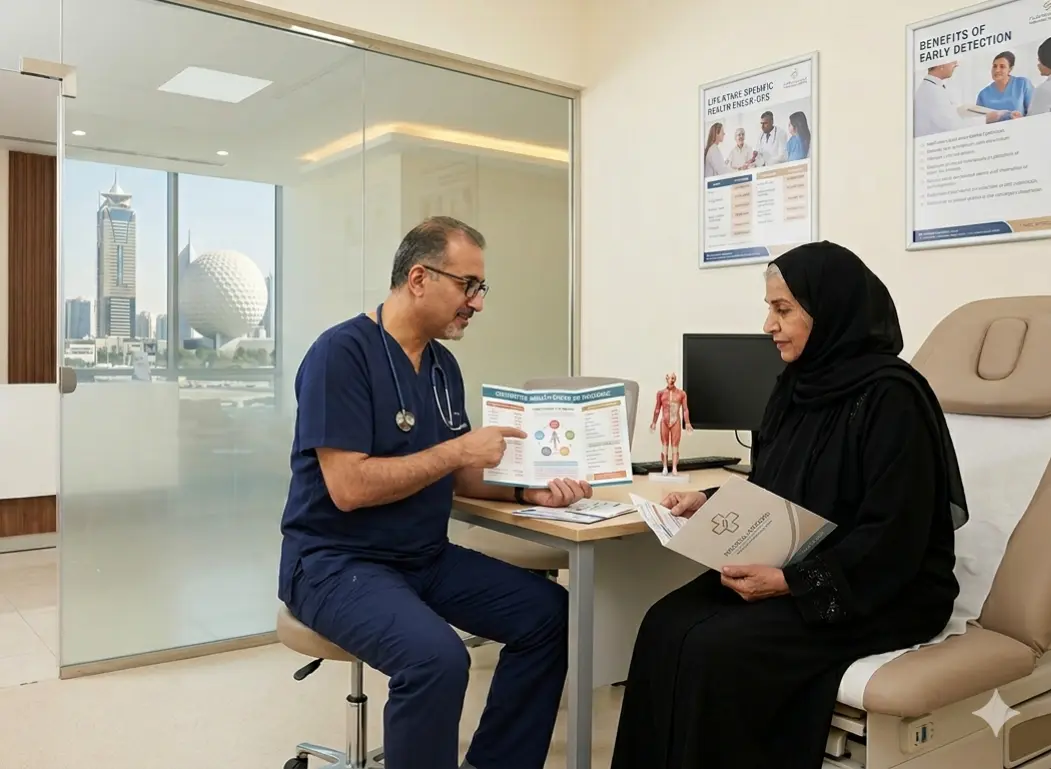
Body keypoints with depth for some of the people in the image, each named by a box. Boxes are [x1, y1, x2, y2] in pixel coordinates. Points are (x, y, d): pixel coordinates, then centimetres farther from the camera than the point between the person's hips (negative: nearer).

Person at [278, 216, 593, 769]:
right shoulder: (342, 352, -16)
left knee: (548, 612, -3)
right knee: (437, 657, -33)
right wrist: (458, 450, -20)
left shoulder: (443, 364, 8)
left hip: (427, 558, 8)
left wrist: (526, 489, -5)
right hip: (336, 563, -8)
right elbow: (348, 488, -24)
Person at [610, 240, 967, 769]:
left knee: (715, 648, -26)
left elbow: (891, 539, -20)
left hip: (881, 593, -7)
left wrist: (791, 582, -24)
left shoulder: (891, 395, -17)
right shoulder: (797, 386, 7)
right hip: (787, 570, 7)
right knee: (667, 625, -16)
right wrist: (709, 502, -1)